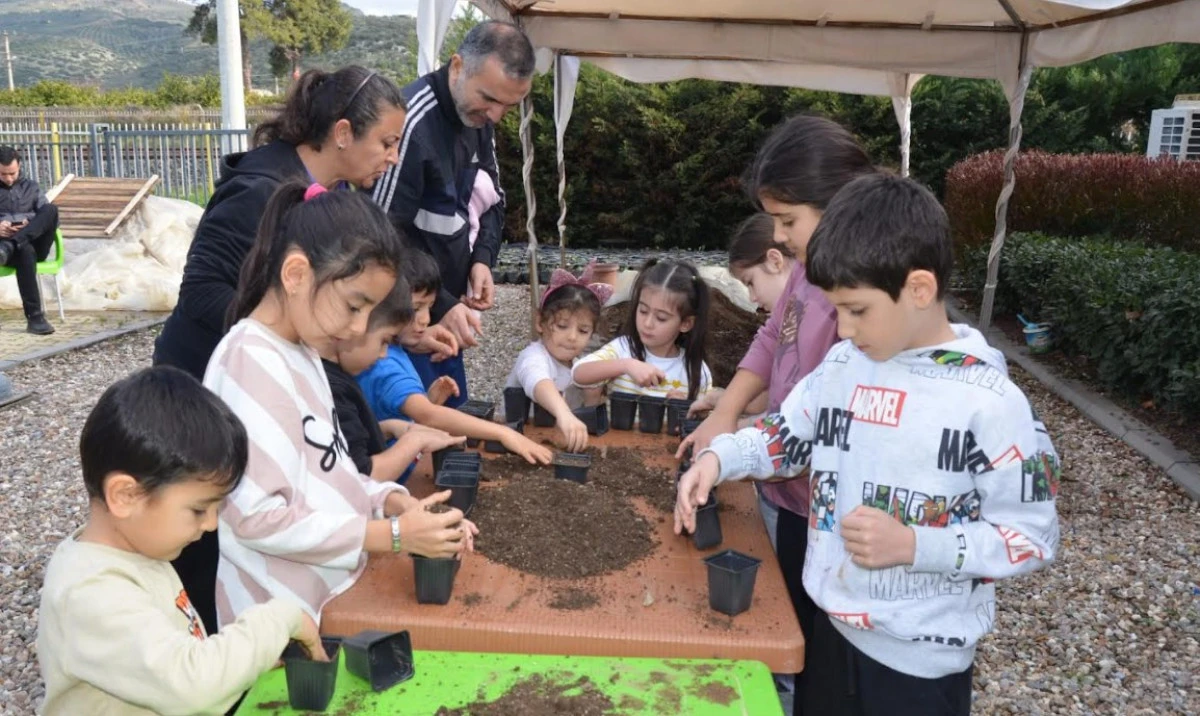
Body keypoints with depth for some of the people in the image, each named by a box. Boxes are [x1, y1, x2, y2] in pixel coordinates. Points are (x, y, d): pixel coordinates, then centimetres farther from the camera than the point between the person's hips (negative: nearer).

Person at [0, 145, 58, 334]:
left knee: (51, 209, -27)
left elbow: (48, 216, 12)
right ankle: (34, 318, -47)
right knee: (25, 251, -42)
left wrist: (30, 224, -11)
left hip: (35, 244, 2)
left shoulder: (31, 187, 22)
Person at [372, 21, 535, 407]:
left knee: (453, 411, 17)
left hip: (446, 308, 8)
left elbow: (491, 200, 15)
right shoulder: (413, 123, -23)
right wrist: (438, 305, -20)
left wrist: (483, 258, -4)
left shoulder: (479, 118, 4)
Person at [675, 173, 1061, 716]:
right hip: (834, 626, 5)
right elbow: (786, 436, 9)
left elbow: (1033, 538, -14)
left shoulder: (989, 404, -19)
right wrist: (718, 457, -8)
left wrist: (913, 545, -24)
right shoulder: (842, 364, -3)